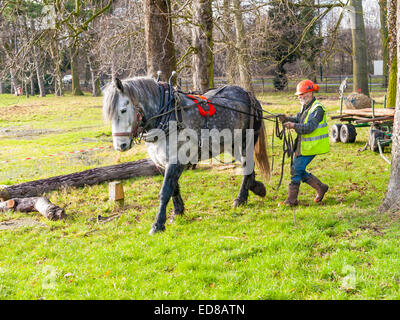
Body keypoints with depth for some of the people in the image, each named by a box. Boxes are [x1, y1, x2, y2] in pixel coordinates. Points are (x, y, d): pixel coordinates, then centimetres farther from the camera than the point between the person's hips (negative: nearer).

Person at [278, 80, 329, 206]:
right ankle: (321, 188, 25)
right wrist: (286, 119, -10)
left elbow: (309, 127, -25)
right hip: (301, 144, 9)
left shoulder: (318, 109, -17)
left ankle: (291, 199, 1)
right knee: (298, 170, 12)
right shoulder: (305, 107, 12)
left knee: (297, 169, -8)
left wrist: (294, 126, -35)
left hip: (311, 146, -9)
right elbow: (297, 119, 10)